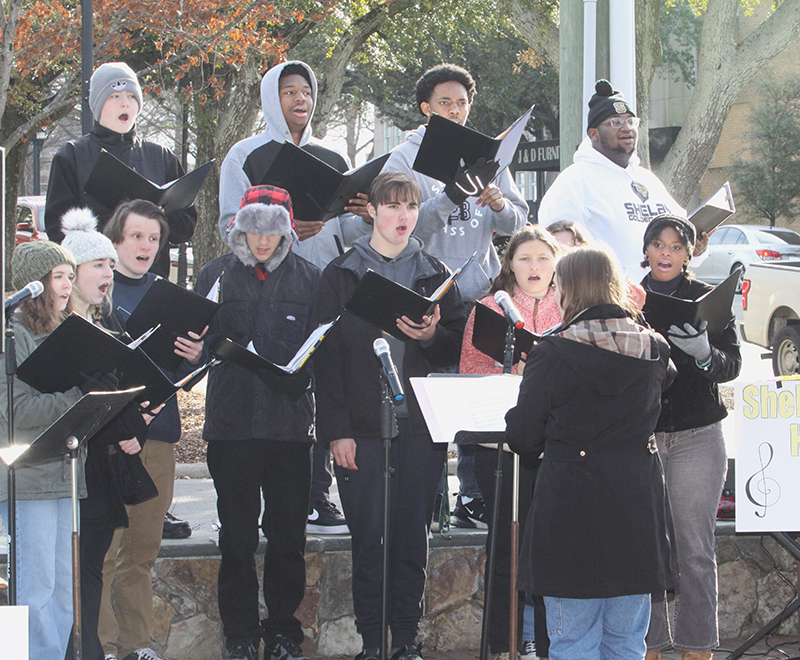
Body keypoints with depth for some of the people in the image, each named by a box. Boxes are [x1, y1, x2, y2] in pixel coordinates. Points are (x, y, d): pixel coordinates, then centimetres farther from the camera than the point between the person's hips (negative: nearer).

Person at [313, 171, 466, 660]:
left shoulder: (436, 275, 11)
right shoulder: (342, 274, 5)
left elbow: (459, 347, 12)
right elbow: (327, 355, 1)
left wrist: (433, 336, -11)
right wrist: (336, 430, -7)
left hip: (422, 426, 2)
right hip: (362, 427, -2)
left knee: (413, 540, 4)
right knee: (369, 540, -2)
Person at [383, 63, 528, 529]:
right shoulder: (406, 159, 3)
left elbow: (518, 224, 12)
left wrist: (501, 206, -9)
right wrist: (448, 199, -22)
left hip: (481, 292, 3)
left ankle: (475, 496, 8)